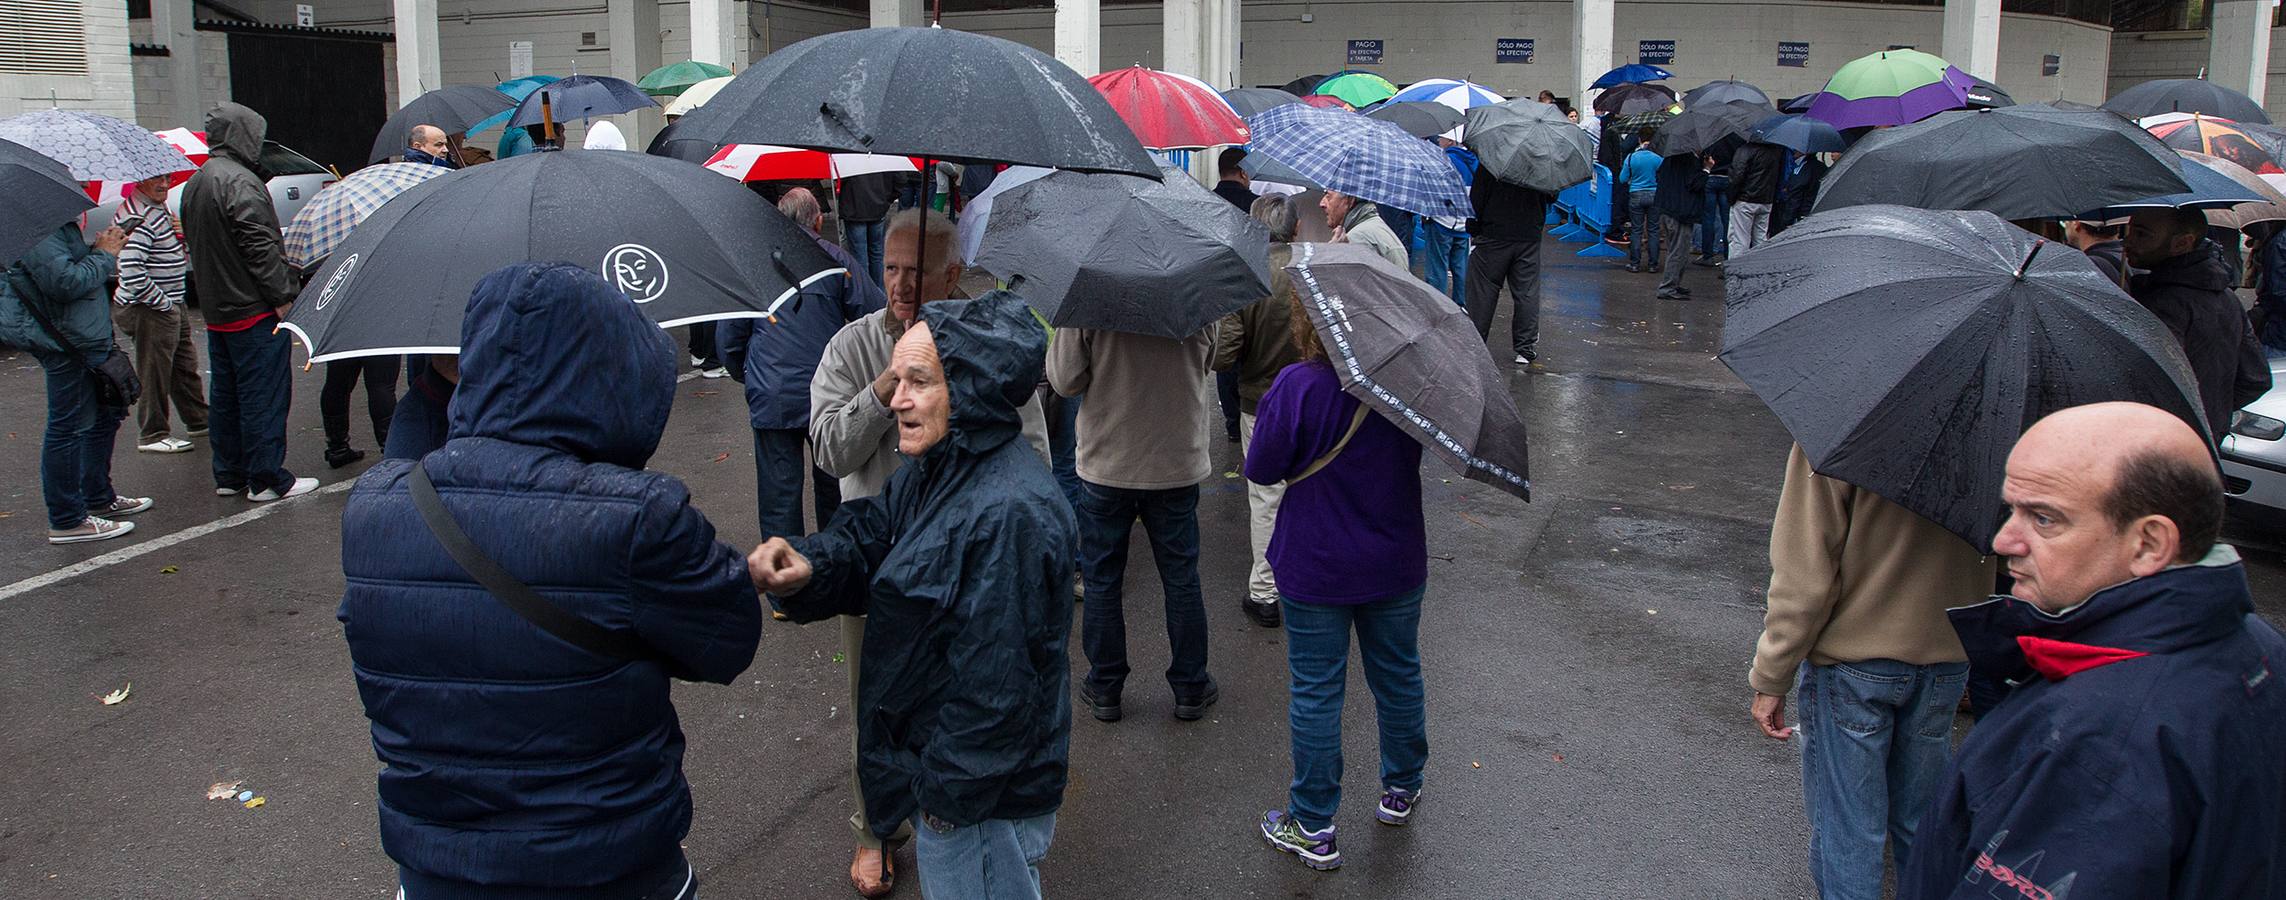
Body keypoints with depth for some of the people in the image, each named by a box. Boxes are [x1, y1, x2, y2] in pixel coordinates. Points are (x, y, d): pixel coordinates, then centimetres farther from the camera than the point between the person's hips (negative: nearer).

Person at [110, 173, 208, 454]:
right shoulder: (139, 217, -21)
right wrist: (163, 303, -20)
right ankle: (153, 435, 9)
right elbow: (131, 272, -30)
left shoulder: (159, 206, 11)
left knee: (185, 364, 20)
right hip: (149, 311, -10)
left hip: (170, 305, 10)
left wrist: (180, 235, 5)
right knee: (154, 371, -1)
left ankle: (198, 420, 34)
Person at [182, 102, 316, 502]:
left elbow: (195, 245, 19)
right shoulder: (240, 182, -16)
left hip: (216, 311, 10)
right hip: (254, 311, -10)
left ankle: (228, 475, 21)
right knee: (264, 395, -4)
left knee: (225, 395, 15)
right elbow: (260, 245, -22)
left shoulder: (194, 184, 15)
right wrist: (283, 296, -19)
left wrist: (212, 294, 22)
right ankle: (267, 480, -2)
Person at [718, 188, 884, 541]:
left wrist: (744, 376, 22)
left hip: (770, 399, 0)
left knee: (779, 489, 5)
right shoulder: (837, 260, 0)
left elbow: (728, 334, 7)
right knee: (833, 479, 17)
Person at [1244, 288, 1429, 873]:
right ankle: (1401, 791, 42)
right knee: (1398, 675, 22)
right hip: (1396, 564, 4)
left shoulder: (1297, 387, -23)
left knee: (1315, 691, 8)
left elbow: (1260, 469, -14)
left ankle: (1313, 829, 18)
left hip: (1315, 571, -4)